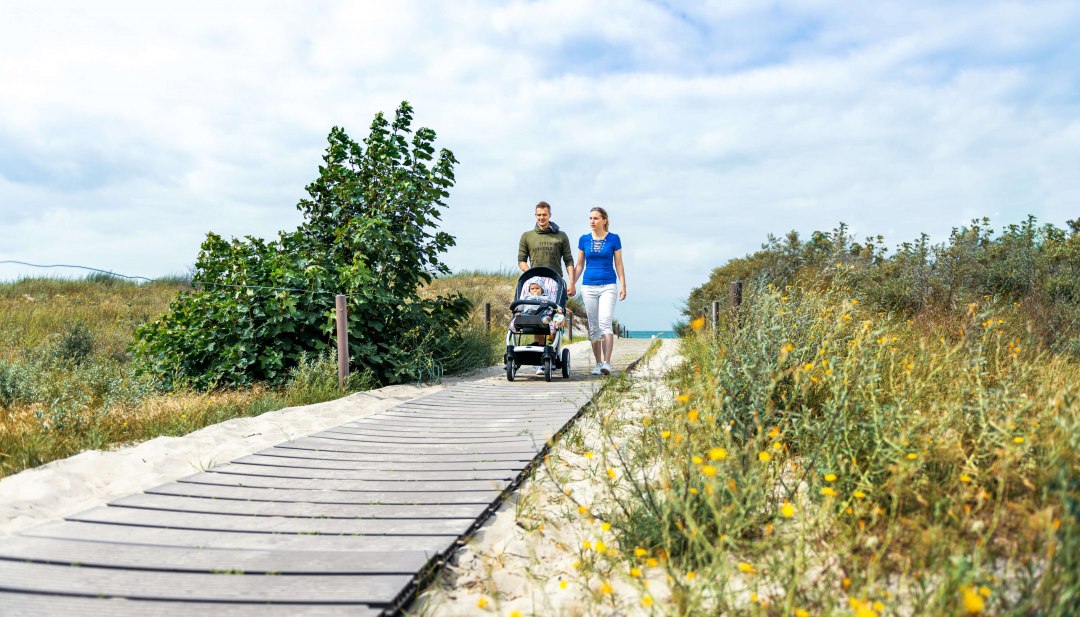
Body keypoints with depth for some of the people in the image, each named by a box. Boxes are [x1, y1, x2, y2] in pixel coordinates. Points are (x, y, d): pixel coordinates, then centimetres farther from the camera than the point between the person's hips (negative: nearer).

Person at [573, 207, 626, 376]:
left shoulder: (614, 239, 1)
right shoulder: (584, 240, 7)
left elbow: (619, 264, 3)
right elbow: (580, 265, 12)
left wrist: (623, 286, -3)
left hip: (608, 286, -3)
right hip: (589, 286, 3)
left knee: (605, 322, -17)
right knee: (593, 327, 5)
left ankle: (607, 363, -20)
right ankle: (598, 364, 13)